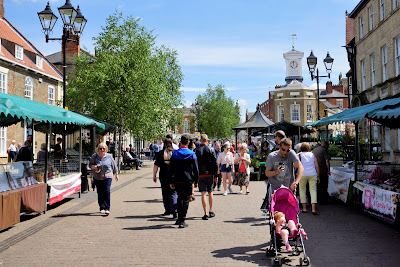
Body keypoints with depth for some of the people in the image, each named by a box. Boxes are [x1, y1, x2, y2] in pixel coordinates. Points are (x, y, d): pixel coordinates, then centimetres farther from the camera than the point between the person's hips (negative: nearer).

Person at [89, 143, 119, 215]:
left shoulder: (109, 156, 2)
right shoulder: (94, 156, 2)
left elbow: (114, 166, 12)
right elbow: (90, 164, 7)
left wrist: (116, 174, 18)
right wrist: (94, 167, -16)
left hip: (107, 177, -1)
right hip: (97, 177, 1)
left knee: (107, 192, -12)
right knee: (100, 193, 5)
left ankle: (107, 209, -11)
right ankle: (102, 208, 18)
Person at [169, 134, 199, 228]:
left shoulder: (175, 153, 1)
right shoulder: (192, 154, -4)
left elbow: (171, 169, 2)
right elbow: (196, 169, -2)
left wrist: (171, 182, 8)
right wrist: (196, 181, 7)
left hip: (177, 181, 3)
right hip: (188, 181, -2)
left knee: (180, 199, 19)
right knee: (186, 200, 1)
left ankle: (179, 218, 25)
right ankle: (182, 221, -3)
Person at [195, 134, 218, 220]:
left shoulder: (196, 150, -3)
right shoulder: (211, 150, -3)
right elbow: (215, 163, -3)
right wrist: (216, 175, 3)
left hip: (200, 174, -1)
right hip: (210, 174, 1)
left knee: (203, 193, 0)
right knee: (210, 192, 15)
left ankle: (205, 214, -2)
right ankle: (211, 211, 23)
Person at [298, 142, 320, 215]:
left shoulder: (300, 154, 7)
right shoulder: (312, 155, 13)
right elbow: (317, 166, 9)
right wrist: (318, 176, 13)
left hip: (303, 174, -1)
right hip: (313, 174, 1)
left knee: (302, 190, 11)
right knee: (313, 190, 1)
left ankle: (304, 208, 9)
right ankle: (313, 209, -11)